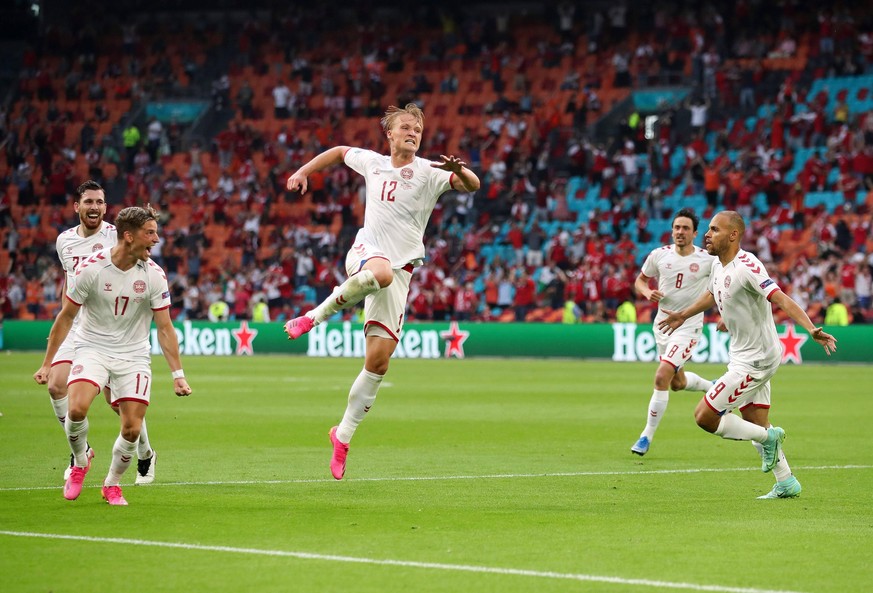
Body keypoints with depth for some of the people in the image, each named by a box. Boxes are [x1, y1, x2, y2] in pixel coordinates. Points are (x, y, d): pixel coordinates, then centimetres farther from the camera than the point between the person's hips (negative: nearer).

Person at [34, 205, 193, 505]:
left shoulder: (154, 275, -8)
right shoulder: (91, 268, -13)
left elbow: (164, 328, -2)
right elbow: (66, 317, -2)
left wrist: (178, 374, -7)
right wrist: (47, 364, -1)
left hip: (134, 355, 2)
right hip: (92, 348, -2)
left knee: (132, 429, -8)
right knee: (77, 407, -26)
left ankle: (112, 484, 18)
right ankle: (80, 463, 4)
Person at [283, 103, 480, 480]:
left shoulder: (428, 172, 1)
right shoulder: (372, 162, 10)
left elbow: (473, 185, -14)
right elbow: (340, 152, 31)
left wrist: (460, 171, -34)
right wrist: (303, 172, 25)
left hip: (400, 270, 0)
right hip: (365, 251, 0)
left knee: (379, 360, -5)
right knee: (381, 272, -42)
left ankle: (343, 436, 9)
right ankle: (315, 316, -24)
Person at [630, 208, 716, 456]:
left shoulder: (708, 260, -10)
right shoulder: (659, 255, -3)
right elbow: (640, 280, 11)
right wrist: (647, 292, -12)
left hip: (688, 327, -5)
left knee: (662, 377, -19)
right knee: (677, 383, 18)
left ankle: (647, 436, -10)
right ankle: (712, 387, 51)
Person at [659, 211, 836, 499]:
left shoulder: (746, 267, -24)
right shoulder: (718, 265, 4)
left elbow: (781, 299, -34)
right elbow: (712, 295, 27)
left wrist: (811, 329, -45)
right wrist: (683, 315, 38)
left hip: (755, 361, -9)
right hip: (742, 356, 9)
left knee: (705, 417, -9)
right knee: (755, 423, 16)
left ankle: (767, 437, 6)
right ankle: (786, 483, 25)